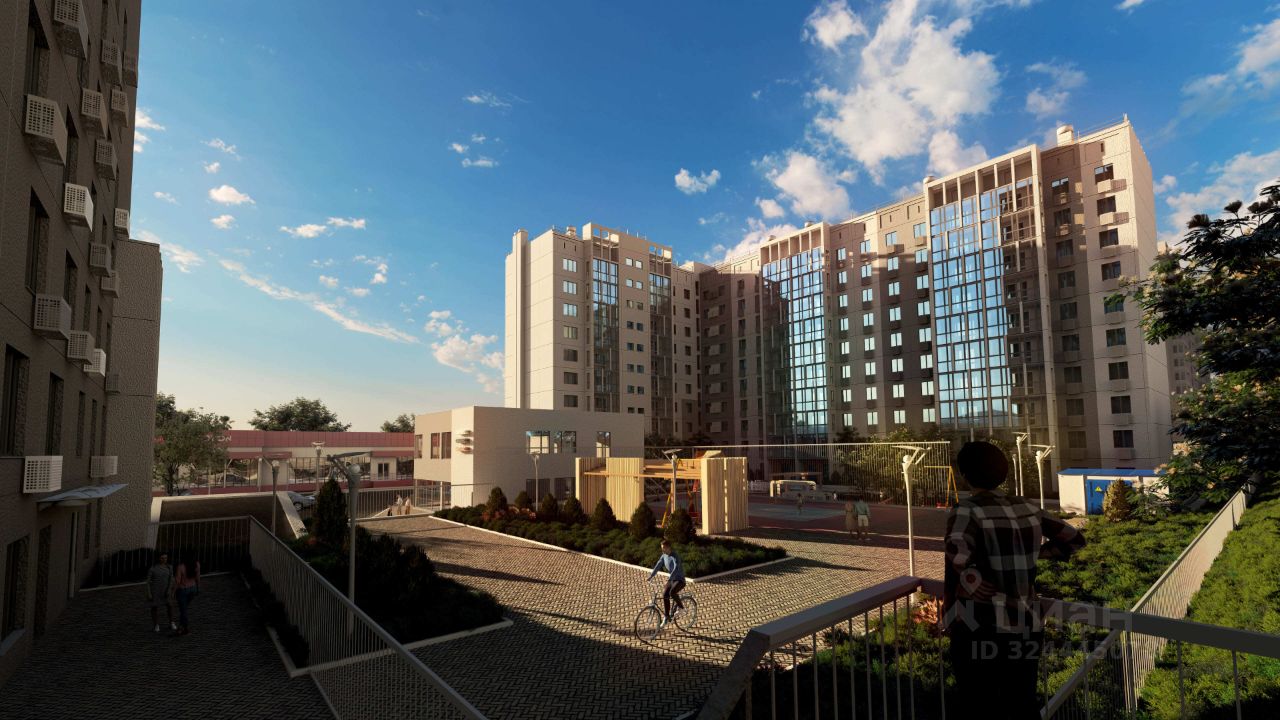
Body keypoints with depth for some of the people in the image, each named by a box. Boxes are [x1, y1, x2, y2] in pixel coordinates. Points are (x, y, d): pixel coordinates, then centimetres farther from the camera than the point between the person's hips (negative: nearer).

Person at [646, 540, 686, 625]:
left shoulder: (675, 556, -23)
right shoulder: (664, 556, 1)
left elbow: (676, 568, -37)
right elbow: (657, 566, 3)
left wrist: (669, 578, -50)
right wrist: (650, 577, -6)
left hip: (680, 580, -7)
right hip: (671, 580, 7)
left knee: (672, 592, -31)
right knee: (665, 594, -9)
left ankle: (680, 606, -4)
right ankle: (666, 616, 4)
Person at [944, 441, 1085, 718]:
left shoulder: (967, 511, -15)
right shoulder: (1027, 509, 3)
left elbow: (957, 553, -34)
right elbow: (1075, 539, 16)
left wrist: (969, 581, -17)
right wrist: (1034, 553, 16)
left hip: (980, 629, -6)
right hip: (1028, 627, 6)